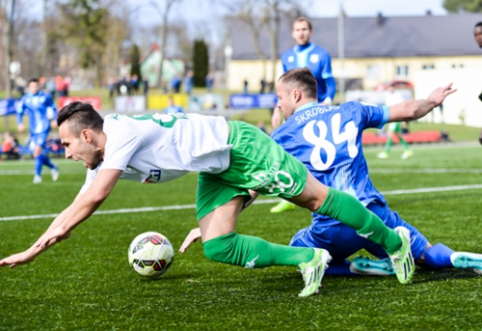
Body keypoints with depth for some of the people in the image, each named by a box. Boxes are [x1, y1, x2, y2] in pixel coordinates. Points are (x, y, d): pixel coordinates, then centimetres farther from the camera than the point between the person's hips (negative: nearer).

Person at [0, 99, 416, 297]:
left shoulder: (122, 132, -25)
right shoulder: (103, 162, 4)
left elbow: (93, 200, -30)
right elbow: (76, 208, 9)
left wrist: (59, 229, -16)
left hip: (239, 148, -9)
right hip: (217, 173, 9)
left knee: (317, 198, -1)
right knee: (218, 249, -3)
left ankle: (393, 241, 14)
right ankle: (307, 259, 3)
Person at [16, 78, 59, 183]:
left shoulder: (45, 97, -2)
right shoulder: (25, 99, 3)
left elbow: (53, 108, 11)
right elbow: (19, 112, 12)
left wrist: (54, 120, 0)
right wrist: (20, 123, -2)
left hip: (43, 128, -4)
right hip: (33, 130, 4)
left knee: (37, 151, -18)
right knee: (36, 154, 7)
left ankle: (38, 175, -12)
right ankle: (53, 168, 28)